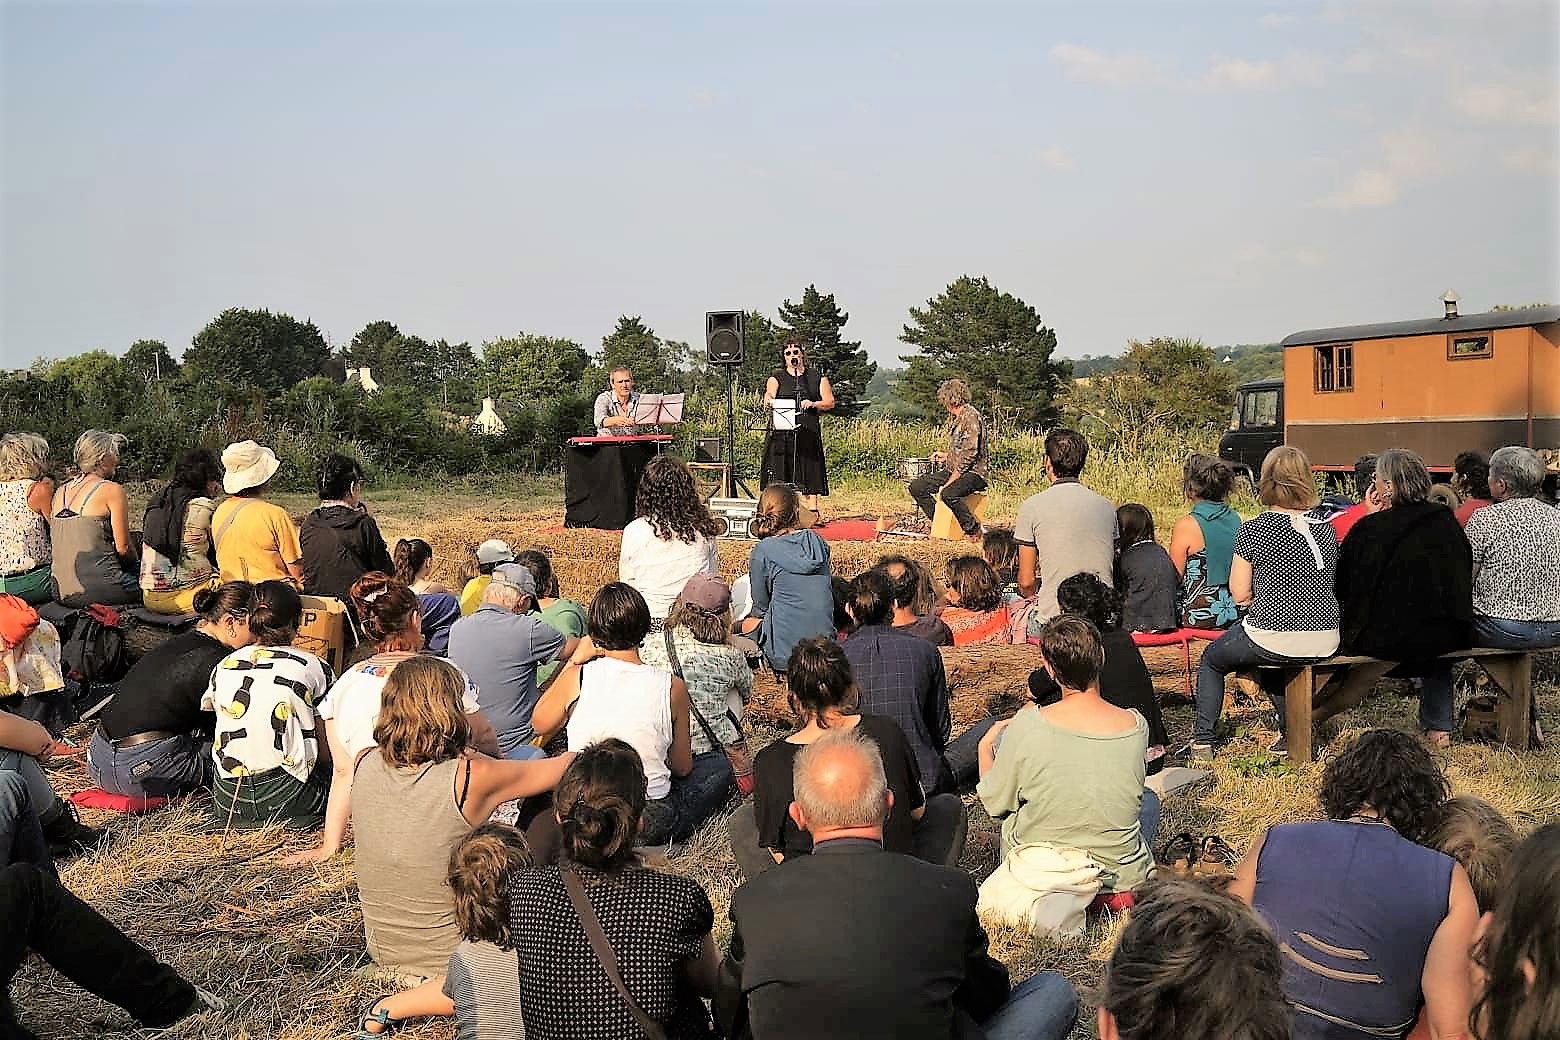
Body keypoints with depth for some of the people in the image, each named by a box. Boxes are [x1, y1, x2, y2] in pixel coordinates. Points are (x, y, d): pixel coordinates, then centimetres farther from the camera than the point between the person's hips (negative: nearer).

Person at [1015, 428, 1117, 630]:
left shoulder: (1032, 506, -4)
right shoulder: (1107, 506, 8)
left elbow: (1026, 582, -1)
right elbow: (1112, 568, 17)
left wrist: (1031, 594, 21)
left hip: (1053, 620, -4)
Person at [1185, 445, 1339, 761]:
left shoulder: (1253, 530, -10)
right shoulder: (1325, 528, 4)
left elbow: (1239, 593, -6)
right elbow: (1330, 582, 16)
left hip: (1272, 636, -5)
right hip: (1326, 643, 5)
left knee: (1211, 659, 22)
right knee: (1269, 661, 37)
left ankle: (1202, 741, 20)